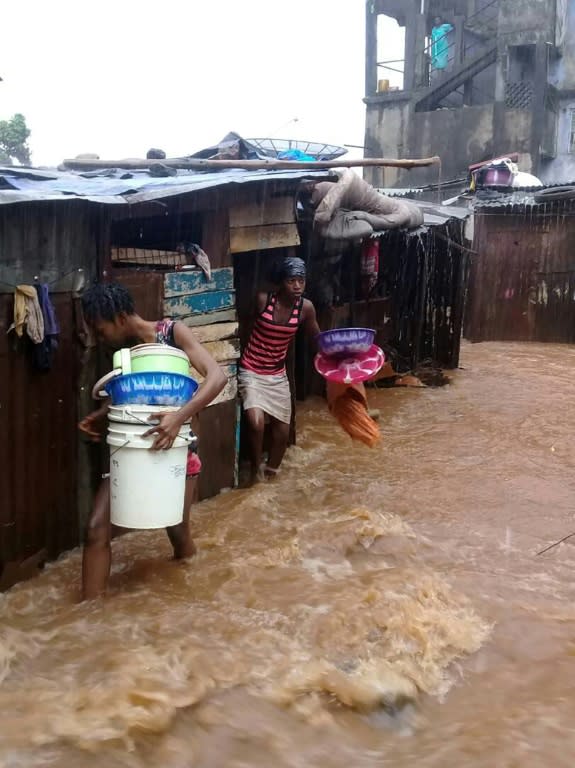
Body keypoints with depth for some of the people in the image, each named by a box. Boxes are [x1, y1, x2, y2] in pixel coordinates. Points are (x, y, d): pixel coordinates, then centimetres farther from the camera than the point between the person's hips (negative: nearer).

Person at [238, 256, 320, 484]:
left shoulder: (306, 307, -8)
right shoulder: (263, 300, -17)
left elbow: (316, 337, 6)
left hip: (278, 375, 4)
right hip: (252, 372, -4)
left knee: (283, 430, 9)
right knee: (256, 421, -24)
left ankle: (270, 471, 35)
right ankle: (256, 467, 2)